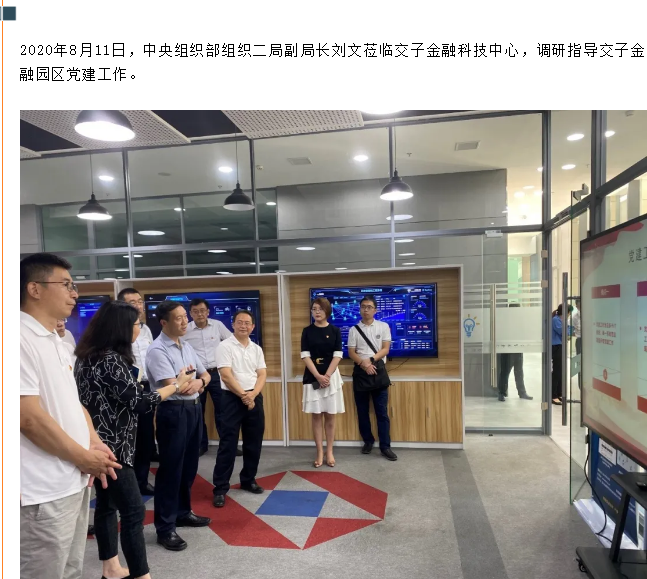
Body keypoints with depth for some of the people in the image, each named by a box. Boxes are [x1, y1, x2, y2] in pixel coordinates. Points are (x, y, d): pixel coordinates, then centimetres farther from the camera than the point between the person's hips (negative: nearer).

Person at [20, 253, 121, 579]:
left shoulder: (55, 341, 12)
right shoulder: (21, 339, -19)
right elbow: (29, 417, -24)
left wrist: (94, 444, 2)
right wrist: (84, 457, -13)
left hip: (74, 482, 9)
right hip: (44, 492, -9)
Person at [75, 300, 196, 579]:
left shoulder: (88, 356, 7)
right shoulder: (111, 360, -22)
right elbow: (138, 403, -21)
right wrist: (176, 385, -10)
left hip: (100, 445, 10)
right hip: (112, 447, -10)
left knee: (106, 504, 18)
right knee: (133, 511, -4)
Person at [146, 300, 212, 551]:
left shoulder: (187, 347, 11)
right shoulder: (157, 350, -15)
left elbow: (206, 374, 15)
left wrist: (198, 382, -7)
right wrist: (194, 381, -4)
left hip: (194, 408, 8)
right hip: (173, 411, -8)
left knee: (189, 465, 18)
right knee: (171, 468, 2)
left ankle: (183, 512, 35)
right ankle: (165, 528, 14)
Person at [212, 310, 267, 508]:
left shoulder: (256, 349, 10)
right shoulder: (225, 346, -7)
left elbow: (262, 374, 5)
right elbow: (226, 375, -13)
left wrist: (252, 394, -11)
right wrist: (243, 395, -14)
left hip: (254, 398, 5)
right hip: (232, 398, -5)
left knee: (254, 442, 12)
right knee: (228, 444, -2)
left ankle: (248, 480, 28)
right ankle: (220, 488, 7)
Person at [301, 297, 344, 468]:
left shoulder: (335, 331, 1)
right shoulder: (307, 331, 1)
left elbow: (337, 356, -4)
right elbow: (305, 356, -4)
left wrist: (327, 376, -14)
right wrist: (318, 376, -14)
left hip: (331, 376, 0)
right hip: (312, 377, 0)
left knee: (330, 416, 6)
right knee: (316, 415, 4)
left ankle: (329, 452, 17)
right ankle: (319, 452, 13)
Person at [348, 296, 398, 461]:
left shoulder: (383, 326, 2)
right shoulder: (354, 329, 4)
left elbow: (385, 349, -4)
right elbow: (351, 352, 0)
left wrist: (370, 360, -17)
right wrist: (364, 364, -17)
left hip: (378, 370, -1)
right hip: (360, 371, 2)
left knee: (382, 410, 0)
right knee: (362, 410, 9)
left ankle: (385, 446, 6)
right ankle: (368, 441, 24)